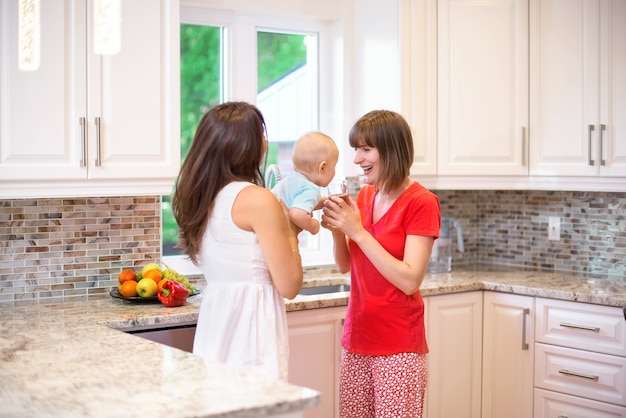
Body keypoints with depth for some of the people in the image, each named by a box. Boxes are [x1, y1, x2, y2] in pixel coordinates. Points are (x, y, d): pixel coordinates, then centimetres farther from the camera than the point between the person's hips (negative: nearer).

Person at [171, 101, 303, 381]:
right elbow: (289, 286, -11)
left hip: (214, 320, 8)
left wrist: (280, 223, 17)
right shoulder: (257, 199, -14)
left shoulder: (202, 197, 8)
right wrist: (289, 231, 2)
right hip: (251, 327, -8)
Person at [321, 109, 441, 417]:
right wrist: (337, 228, -5)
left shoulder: (421, 202, -12)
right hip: (357, 339, 6)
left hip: (399, 346, -6)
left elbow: (410, 281, -19)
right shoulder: (364, 195, 8)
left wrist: (357, 231, -19)